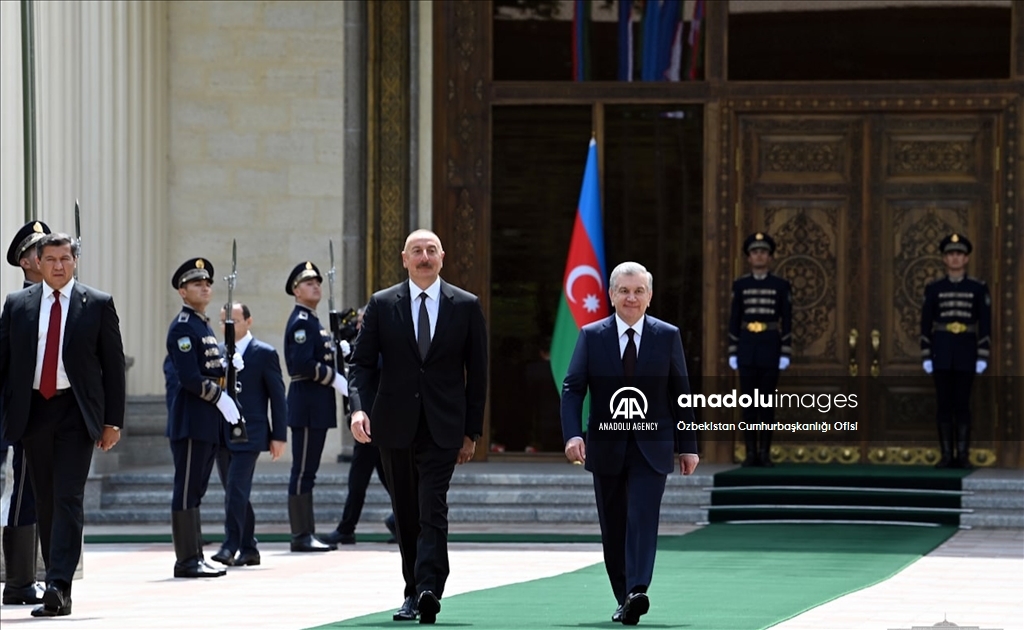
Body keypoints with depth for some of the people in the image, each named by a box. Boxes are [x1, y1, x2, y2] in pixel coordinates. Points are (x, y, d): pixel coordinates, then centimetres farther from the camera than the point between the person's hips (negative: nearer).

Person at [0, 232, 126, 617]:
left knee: (68, 498, -11)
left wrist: (113, 421, -1)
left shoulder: (98, 305, 3)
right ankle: (57, 587, 15)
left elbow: (113, 365, 4)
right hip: (32, 410, 3)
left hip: (76, 412, -3)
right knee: (45, 500, 7)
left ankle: (59, 587, -17)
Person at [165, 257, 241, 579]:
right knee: (187, 491, -7)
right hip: (191, 421, -10)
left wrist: (225, 366, 6)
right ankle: (187, 560, -7)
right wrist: (221, 397, -15)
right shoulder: (182, 327, -11)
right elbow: (189, 377, -19)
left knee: (195, 491, 11)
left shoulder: (204, 326, 19)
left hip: (208, 423, 10)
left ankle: (194, 556, 14)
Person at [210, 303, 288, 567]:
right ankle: (248, 550, 16)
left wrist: (279, 436, -6)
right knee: (235, 495, 9)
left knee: (236, 490, -15)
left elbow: (278, 396, -2)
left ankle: (230, 547, -15)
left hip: (248, 434, -6)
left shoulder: (264, 354, -2)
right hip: (221, 434, 6)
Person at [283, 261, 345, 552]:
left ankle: (307, 533, 13)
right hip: (307, 404, -10)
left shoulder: (312, 321, 20)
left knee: (307, 471, 11)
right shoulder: (301, 322, -12)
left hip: (317, 405, 10)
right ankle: (301, 536, -7)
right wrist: (335, 379, -17)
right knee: (303, 471, -8)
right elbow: (302, 364, -22)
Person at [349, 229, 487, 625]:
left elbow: (477, 372, 6)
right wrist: (359, 407, -15)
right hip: (395, 426, 2)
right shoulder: (382, 305, 5)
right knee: (406, 514, 8)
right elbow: (363, 362, 3)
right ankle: (413, 592, 17)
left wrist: (472, 431, 2)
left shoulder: (465, 306, 3)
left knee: (432, 510, -14)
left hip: (443, 428, -2)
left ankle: (428, 591, -23)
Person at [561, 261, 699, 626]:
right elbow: (572, 389, -3)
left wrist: (687, 445, 3)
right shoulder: (591, 336, 1)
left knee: (643, 518, -17)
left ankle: (637, 592, -28)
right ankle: (624, 599, 19)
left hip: (651, 447, -2)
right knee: (613, 526, 8)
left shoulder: (668, 336, 2)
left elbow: (680, 394, 5)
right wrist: (572, 434, -18)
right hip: (607, 446, 2)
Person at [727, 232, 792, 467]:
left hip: (770, 347, -1)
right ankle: (750, 452, 4)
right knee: (748, 401, 1)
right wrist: (732, 352, 1)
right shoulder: (740, 285, 6)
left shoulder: (781, 286, 3)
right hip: (746, 347, 1)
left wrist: (785, 353, -5)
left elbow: (787, 322, 2)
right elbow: (734, 320, 7)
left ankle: (765, 453, 4)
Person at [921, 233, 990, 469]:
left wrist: (983, 356, -4)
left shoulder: (978, 289, 3)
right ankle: (946, 455, 3)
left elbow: (985, 324, 3)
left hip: (966, 352, -1)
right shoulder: (934, 289, 5)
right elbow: (926, 324, 6)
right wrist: (926, 356, 0)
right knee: (944, 404, 0)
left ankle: (963, 455, 2)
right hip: (941, 352, 1)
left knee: (962, 404, -1)